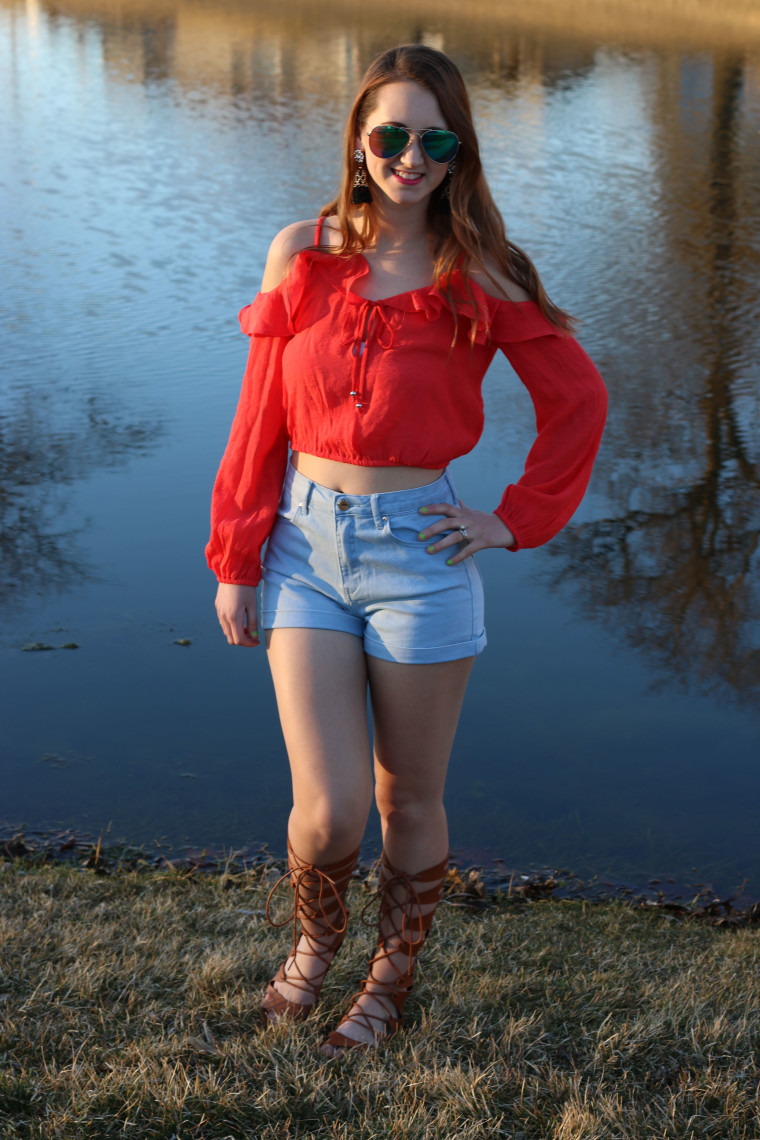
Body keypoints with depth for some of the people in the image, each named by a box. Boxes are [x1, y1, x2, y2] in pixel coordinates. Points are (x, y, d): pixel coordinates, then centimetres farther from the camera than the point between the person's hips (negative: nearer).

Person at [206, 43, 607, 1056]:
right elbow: (260, 420, 5)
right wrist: (236, 560, 5)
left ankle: (392, 979, 35)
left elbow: (577, 399, 5)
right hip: (307, 540, 1)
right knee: (330, 811, -5)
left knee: (409, 800, 10)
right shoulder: (301, 255, 1)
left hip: (417, 549, -1)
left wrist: (518, 520, 2)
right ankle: (316, 936, 29)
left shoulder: (478, 277, -3)